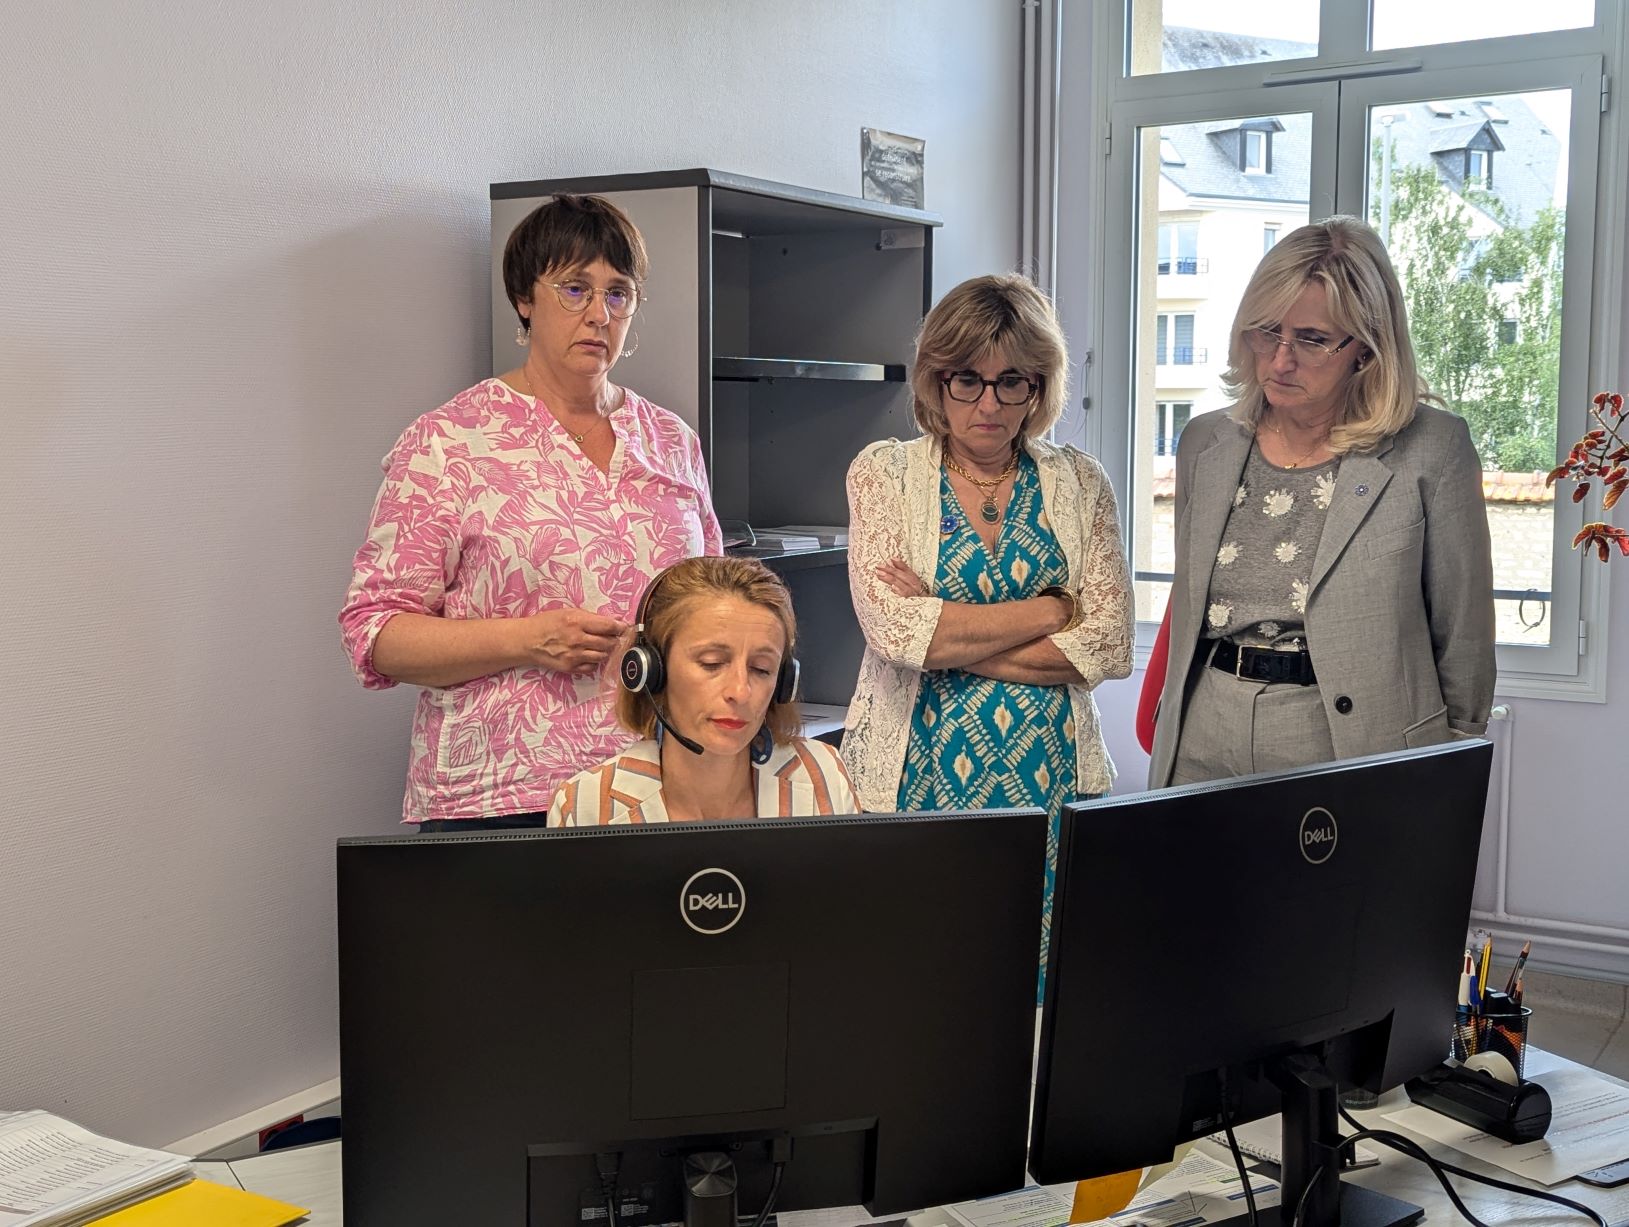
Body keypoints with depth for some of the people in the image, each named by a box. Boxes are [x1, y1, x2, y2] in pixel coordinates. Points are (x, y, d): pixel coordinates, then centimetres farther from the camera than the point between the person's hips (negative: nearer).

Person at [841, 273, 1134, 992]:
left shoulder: (1079, 483, 8)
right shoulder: (884, 473, 2)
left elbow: (1110, 645, -2)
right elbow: (894, 629, -12)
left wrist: (948, 636, -9)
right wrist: (1053, 607, -6)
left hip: (1046, 778, 2)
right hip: (917, 778, -2)